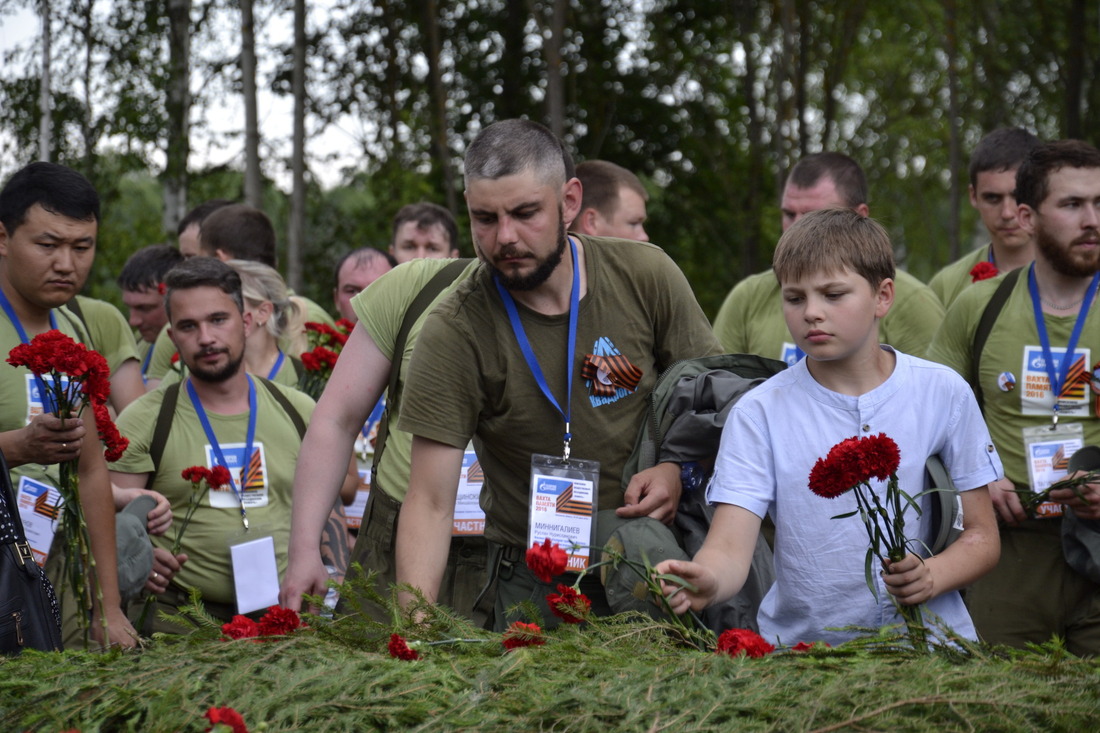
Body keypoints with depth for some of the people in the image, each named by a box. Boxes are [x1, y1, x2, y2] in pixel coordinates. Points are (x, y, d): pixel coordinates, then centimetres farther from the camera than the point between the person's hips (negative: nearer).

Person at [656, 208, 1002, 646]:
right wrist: (705, 581, -33)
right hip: (801, 643, 0)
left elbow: (981, 535, 9)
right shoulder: (760, 413, 1)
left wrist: (931, 577, -12)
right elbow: (729, 548, -9)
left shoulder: (942, 393, 4)